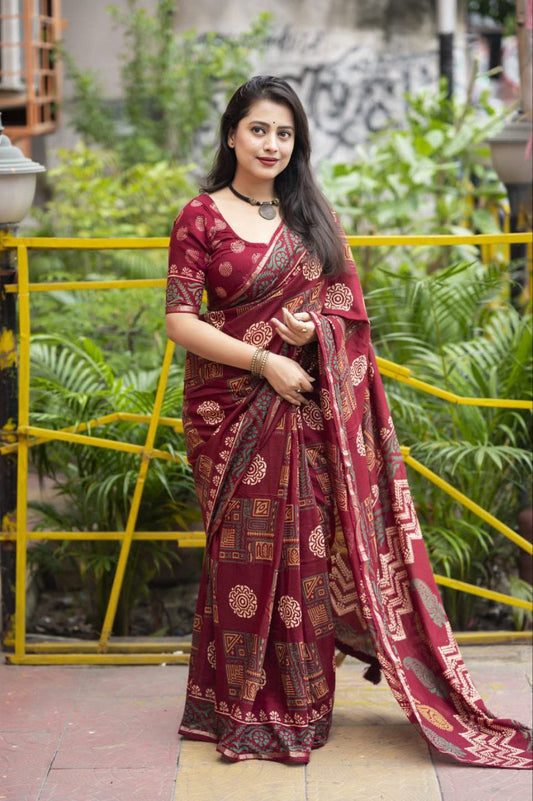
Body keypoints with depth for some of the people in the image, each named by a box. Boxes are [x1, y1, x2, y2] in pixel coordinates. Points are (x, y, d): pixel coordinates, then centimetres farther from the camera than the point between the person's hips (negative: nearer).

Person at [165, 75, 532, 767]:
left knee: (308, 545, 5)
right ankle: (243, 710, 12)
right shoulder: (201, 218, -3)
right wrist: (264, 361, -15)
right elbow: (180, 321, -8)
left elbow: (348, 300, 14)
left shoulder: (312, 215, 11)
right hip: (233, 404, -4)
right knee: (246, 549, 0)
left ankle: (301, 703, 18)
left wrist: (317, 326, -8)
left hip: (308, 404, 4)